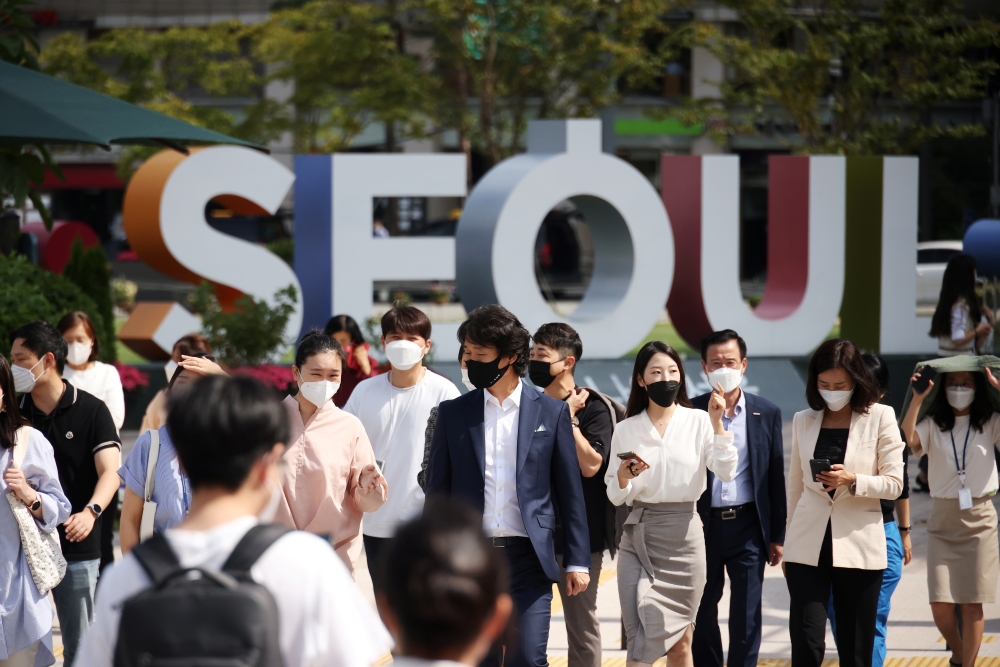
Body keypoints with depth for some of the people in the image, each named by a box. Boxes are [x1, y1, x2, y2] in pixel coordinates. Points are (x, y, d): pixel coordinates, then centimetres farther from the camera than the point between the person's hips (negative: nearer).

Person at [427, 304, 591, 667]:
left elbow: (569, 492, 5)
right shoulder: (453, 413, 7)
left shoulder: (551, 412, 4)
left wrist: (577, 560, 1)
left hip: (528, 556, -2)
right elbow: (436, 491, 10)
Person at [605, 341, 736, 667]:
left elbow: (727, 472, -9)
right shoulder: (626, 429, 5)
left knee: (679, 640, 8)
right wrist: (624, 475, -14)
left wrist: (717, 423, -16)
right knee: (642, 638, -10)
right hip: (639, 535, 0)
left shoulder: (698, 422, 2)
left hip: (683, 534, 0)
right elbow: (615, 496, 7)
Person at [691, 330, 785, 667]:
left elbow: (776, 478, 5)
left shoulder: (767, 413, 4)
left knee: (746, 616, -1)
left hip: (747, 526, 0)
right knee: (702, 614, 9)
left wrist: (777, 536, 4)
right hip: (703, 525, 0)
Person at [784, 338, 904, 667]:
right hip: (808, 545, 2)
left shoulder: (880, 417, 0)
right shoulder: (803, 421, 10)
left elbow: (893, 484, -2)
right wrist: (787, 544, 19)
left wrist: (853, 481, -19)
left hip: (858, 546, -2)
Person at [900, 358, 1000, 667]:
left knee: (971, 604, -1)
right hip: (943, 520, 1)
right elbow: (906, 441, -17)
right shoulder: (932, 425, 3)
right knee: (941, 605, -4)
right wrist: (917, 399, -22)